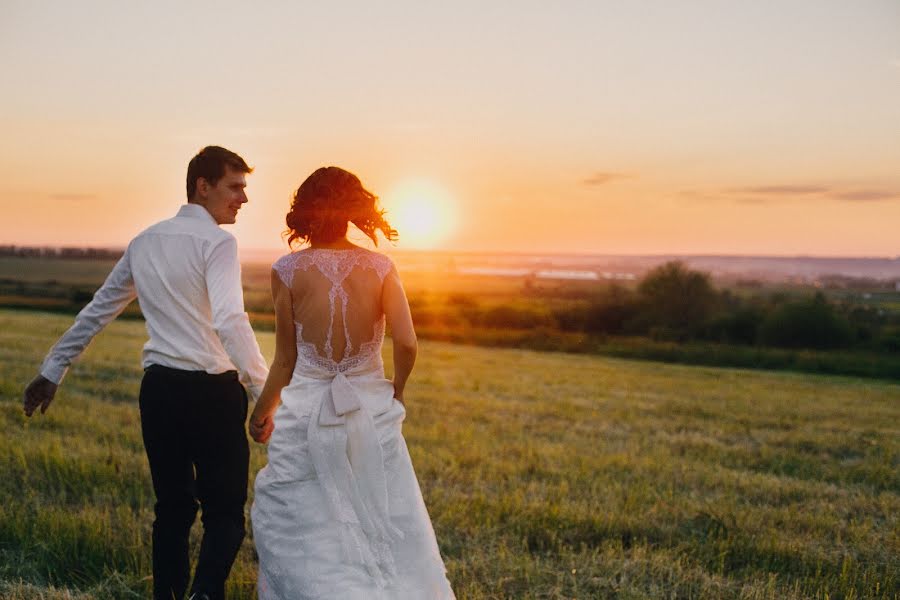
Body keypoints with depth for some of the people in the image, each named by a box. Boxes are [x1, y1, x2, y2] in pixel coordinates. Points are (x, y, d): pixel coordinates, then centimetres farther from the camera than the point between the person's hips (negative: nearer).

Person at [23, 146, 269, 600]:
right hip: (211, 391, -6)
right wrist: (265, 391, -26)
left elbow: (96, 312, 18)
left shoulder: (146, 242, 12)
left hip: (159, 388, 6)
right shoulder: (216, 242, -9)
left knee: (172, 508, 16)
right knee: (225, 511, 1)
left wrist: (51, 372, 26)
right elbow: (230, 321, -24)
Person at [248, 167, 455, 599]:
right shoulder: (380, 267, -3)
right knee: (390, 526, 13)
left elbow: (285, 360, -1)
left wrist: (262, 414, 15)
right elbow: (407, 344, -12)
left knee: (286, 520, 14)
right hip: (371, 407, 2)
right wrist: (397, 389, 8)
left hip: (307, 413, -1)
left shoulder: (288, 271, -6)